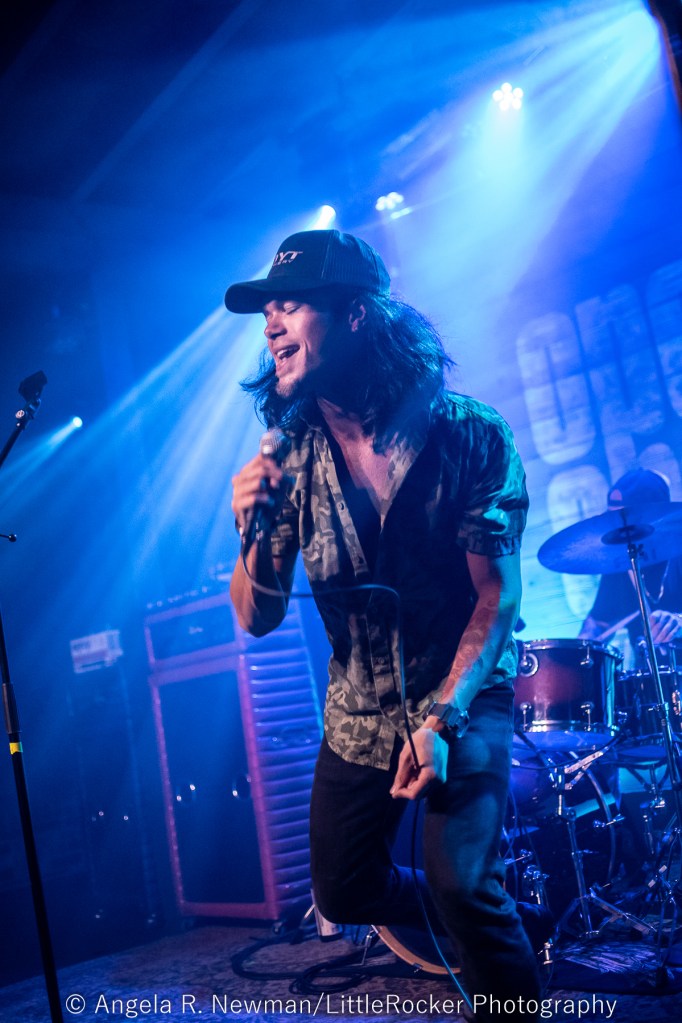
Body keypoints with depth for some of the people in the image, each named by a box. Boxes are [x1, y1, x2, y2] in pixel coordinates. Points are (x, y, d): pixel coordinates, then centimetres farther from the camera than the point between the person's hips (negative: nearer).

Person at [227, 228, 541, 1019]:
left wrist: (442, 718, -26)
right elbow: (257, 619, -5)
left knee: (462, 887, -20)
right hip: (358, 713, 5)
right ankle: (475, 930, 42)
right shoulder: (292, 462, -7)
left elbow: (498, 596, -16)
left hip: (464, 699, -4)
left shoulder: (469, 435, -17)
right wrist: (255, 534, -25)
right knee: (343, 894, 14)